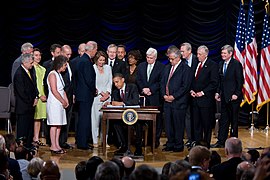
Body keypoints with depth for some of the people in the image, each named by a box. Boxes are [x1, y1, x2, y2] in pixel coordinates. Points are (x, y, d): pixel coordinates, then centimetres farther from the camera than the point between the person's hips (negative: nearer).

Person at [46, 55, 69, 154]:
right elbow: (54, 91, -18)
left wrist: (66, 100, 8)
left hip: (60, 103, 9)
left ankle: (57, 145, 12)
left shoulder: (59, 74, 17)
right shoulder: (52, 74, -12)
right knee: (54, 125, -7)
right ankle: (53, 146, -4)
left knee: (59, 125, 8)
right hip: (54, 103, -9)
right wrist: (63, 101, -11)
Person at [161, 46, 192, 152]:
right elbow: (163, 82, 18)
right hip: (167, 101, 6)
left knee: (178, 124, -1)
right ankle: (170, 144, 18)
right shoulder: (167, 68, 16)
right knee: (168, 124, 9)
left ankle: (179, 146, 8)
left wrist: (173, 96, -14)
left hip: (179, 102, -6)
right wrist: (164, 95, 1)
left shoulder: (185, 68, -7)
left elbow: (186, 86, -13)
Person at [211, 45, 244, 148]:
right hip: (224, 96, 6)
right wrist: (218, 92, 8)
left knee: (234, 120, 3)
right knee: (223, 120, 7)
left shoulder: (236, 64, -10)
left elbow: (240, 81, -11)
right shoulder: (221, 64, 11)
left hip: (233, 97, -6)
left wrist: (236, 94, -16)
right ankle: (221, 142, 10)